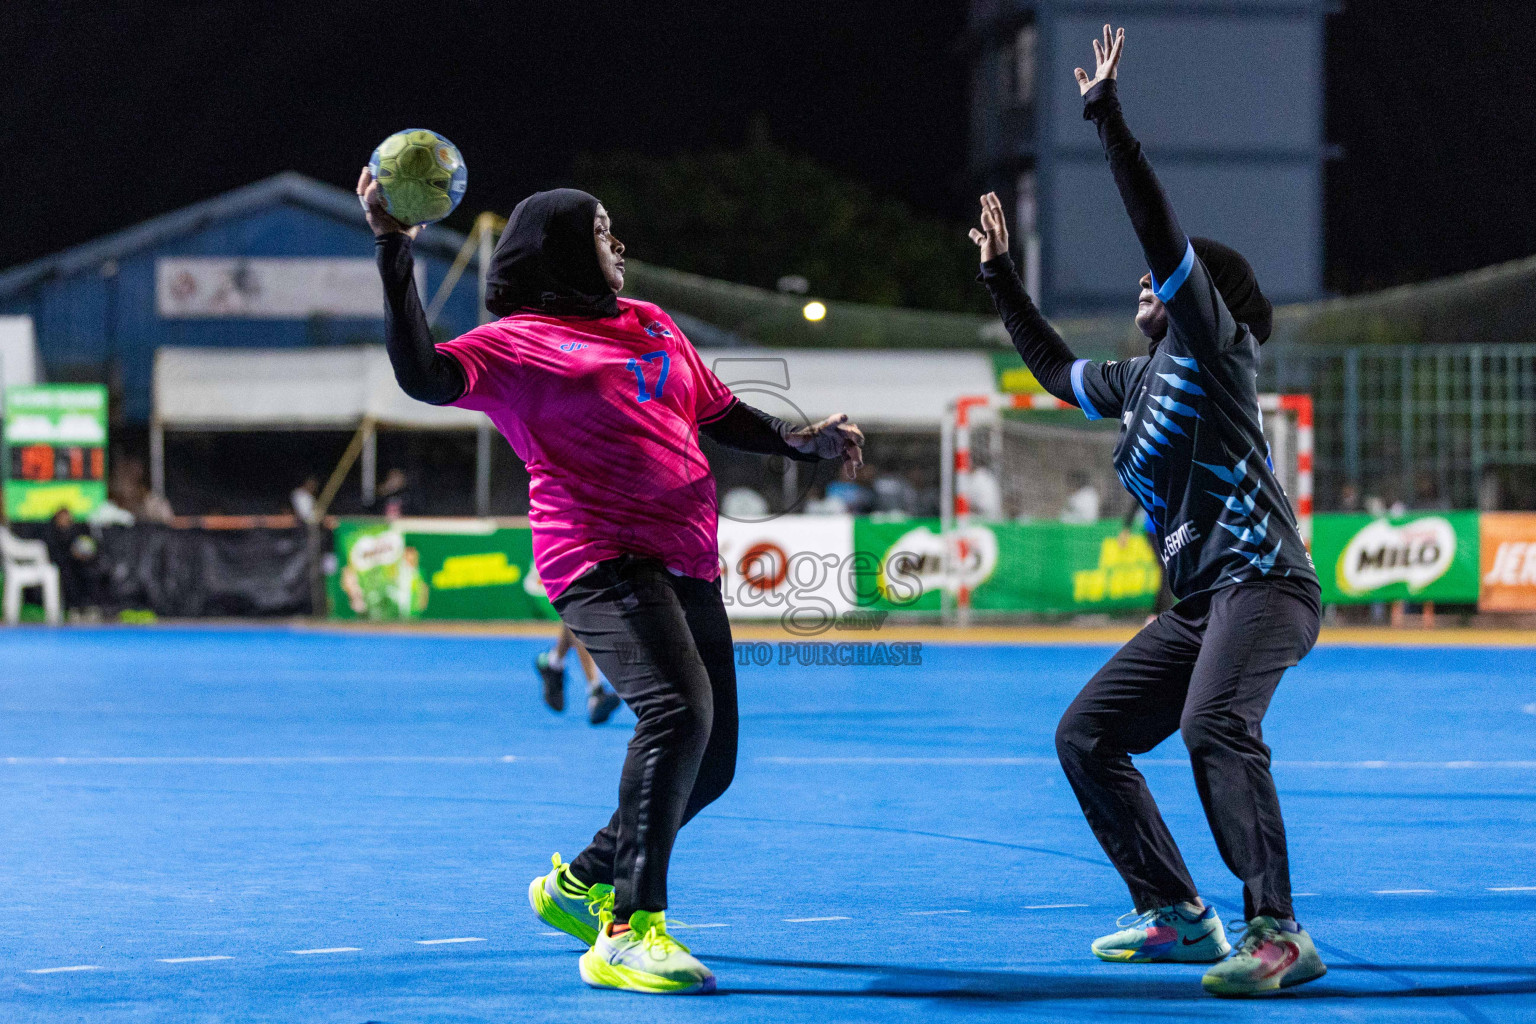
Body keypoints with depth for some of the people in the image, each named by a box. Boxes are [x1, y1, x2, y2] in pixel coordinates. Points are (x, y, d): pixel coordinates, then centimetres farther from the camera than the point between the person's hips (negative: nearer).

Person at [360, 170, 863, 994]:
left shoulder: (652, 326, 22)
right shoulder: (515, 342, 0)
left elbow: (720, 415, 31)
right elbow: (425, 376, -16)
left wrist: (801, 442, 16)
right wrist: (395, 255, -21)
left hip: (688, 564, 8)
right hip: (602, 558, -8)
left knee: (708, 760, 11)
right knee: (677, 709, -29)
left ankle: (581, 884, 32)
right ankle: (629, 933, -27)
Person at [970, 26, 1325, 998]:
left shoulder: (1213, 345, 0)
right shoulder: (1140, 379, 22)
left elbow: (1163, 228, -13)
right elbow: (1055, 368, 41)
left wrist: (1107, 113, -13)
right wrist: (1002, 275, 40)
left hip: (1263, 580, -10)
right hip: (1199, 605, 10)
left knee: (1215, 725, -32)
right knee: (1086, 735, 7)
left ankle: (1279, 935, -37)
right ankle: (1179, 915, 9)